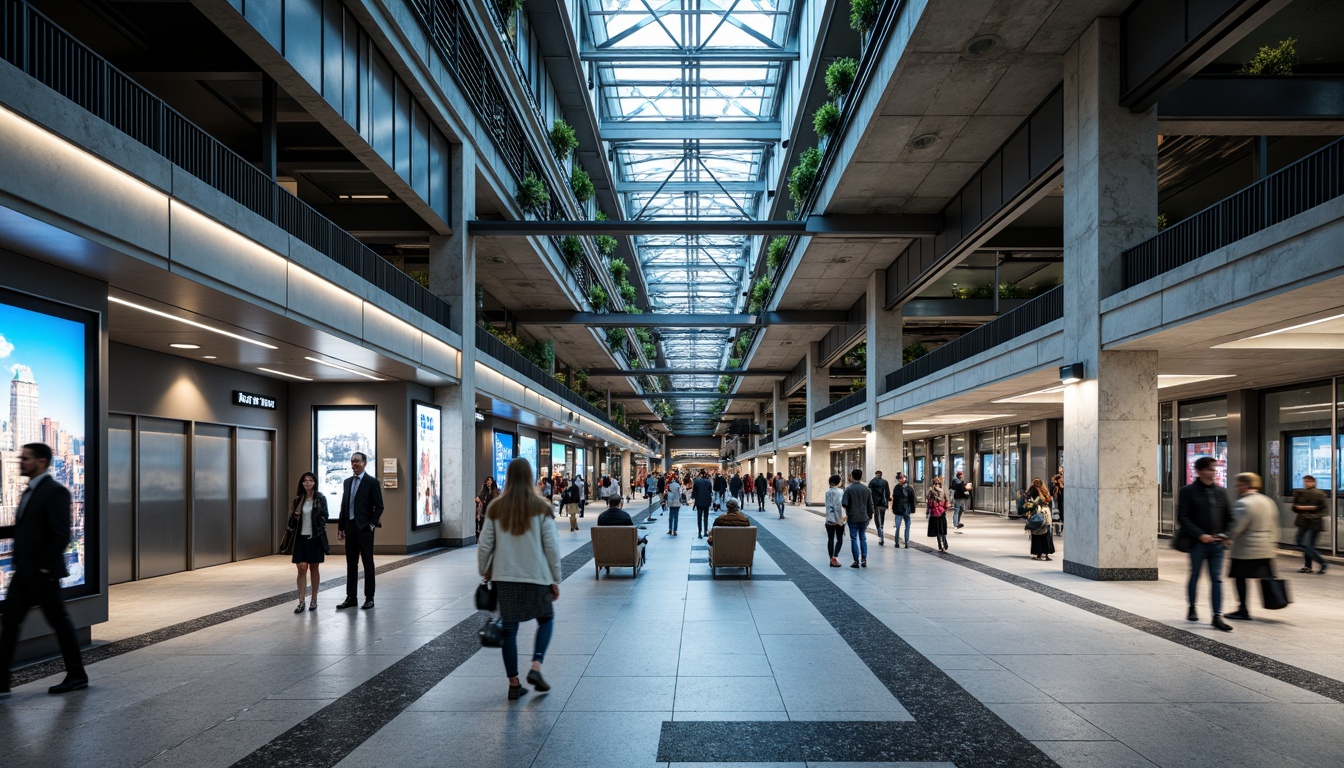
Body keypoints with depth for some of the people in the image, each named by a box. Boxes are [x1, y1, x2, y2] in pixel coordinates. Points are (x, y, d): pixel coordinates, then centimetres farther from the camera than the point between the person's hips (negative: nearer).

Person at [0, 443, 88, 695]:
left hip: (41, 573, -9)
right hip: (23, 571, 9)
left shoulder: (55, 491, -16)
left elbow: (61, 535, -21)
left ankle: (77, 675, 15)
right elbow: (24, 528, 20)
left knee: (59, 620, 2)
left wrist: (44, 566, -20)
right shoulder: (31, 491, 13)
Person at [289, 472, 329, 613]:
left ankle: (314, 600, 17)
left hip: (315, 538, -1)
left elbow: (325, 517, 1)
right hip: (301, 538, 1)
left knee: (314, 568, 7)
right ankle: (301, 602, 0)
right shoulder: (297, 499, 5)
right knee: (302, 569, -3)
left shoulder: (320, 498, -2)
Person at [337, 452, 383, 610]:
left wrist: (372, 524, -12)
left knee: (368, 563, 2)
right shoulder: (347, 482, 12)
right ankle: (351, 597, 16)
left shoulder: (372, 482, -6)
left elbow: (379, 506, -7)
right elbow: (343, 506, 14)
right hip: (350, 527, 6)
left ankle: (369, 598, 8)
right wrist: (340, 527, 10)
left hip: (364, 528, -6)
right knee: (351, 564, 10)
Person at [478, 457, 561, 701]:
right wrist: (556, 579, 3)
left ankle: (514, 683, 15)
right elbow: (551, 546, -5)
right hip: (536, 576, -2)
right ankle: (536, 668, 0)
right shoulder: (540, 507, -6)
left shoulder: (496, 508, 0)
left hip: (504, 577, 2)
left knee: (509, 628, 10)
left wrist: (484, 572, 17)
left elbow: (485, 546, 2)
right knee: (546, 619, 17)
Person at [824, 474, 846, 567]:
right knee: (839, 539, 5)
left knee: (830, 539, 9)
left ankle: (831, 559, 11)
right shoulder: (840, 492, -10)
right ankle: (835, 556, -12)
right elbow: (840, 505, -17)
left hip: (829, 519, 4)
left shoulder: (827, 492, 6)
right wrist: (841, 518, -14)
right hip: (838, 519, -4)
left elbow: (827, 505, 5)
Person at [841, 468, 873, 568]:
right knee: (863, 538, 15)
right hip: (864, 517, 4)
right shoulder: (867, 489, 3)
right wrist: (869, 517, 15)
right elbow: (870, 505, 7)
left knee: (854, 538, 4)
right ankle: (864, 559, 10)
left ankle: (856, 561, 6)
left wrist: (847, 513, 4)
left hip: (852, 518, -4)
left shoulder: (849, 489, -11)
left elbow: (844, 504, -15)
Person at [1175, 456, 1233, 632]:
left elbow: (1228, 517, 15)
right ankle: (1192, 609, 27)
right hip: (1197, 543, -4)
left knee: (1217, 579, 1)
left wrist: (1225, 533, -2)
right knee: (1195, 576, 10)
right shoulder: (1188, 491, -6)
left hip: (1216, 543, 4)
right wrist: (1200, 535, -17)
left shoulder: (1220, 491, 9)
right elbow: (1182, 517, -10)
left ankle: (1217, 616, 1)